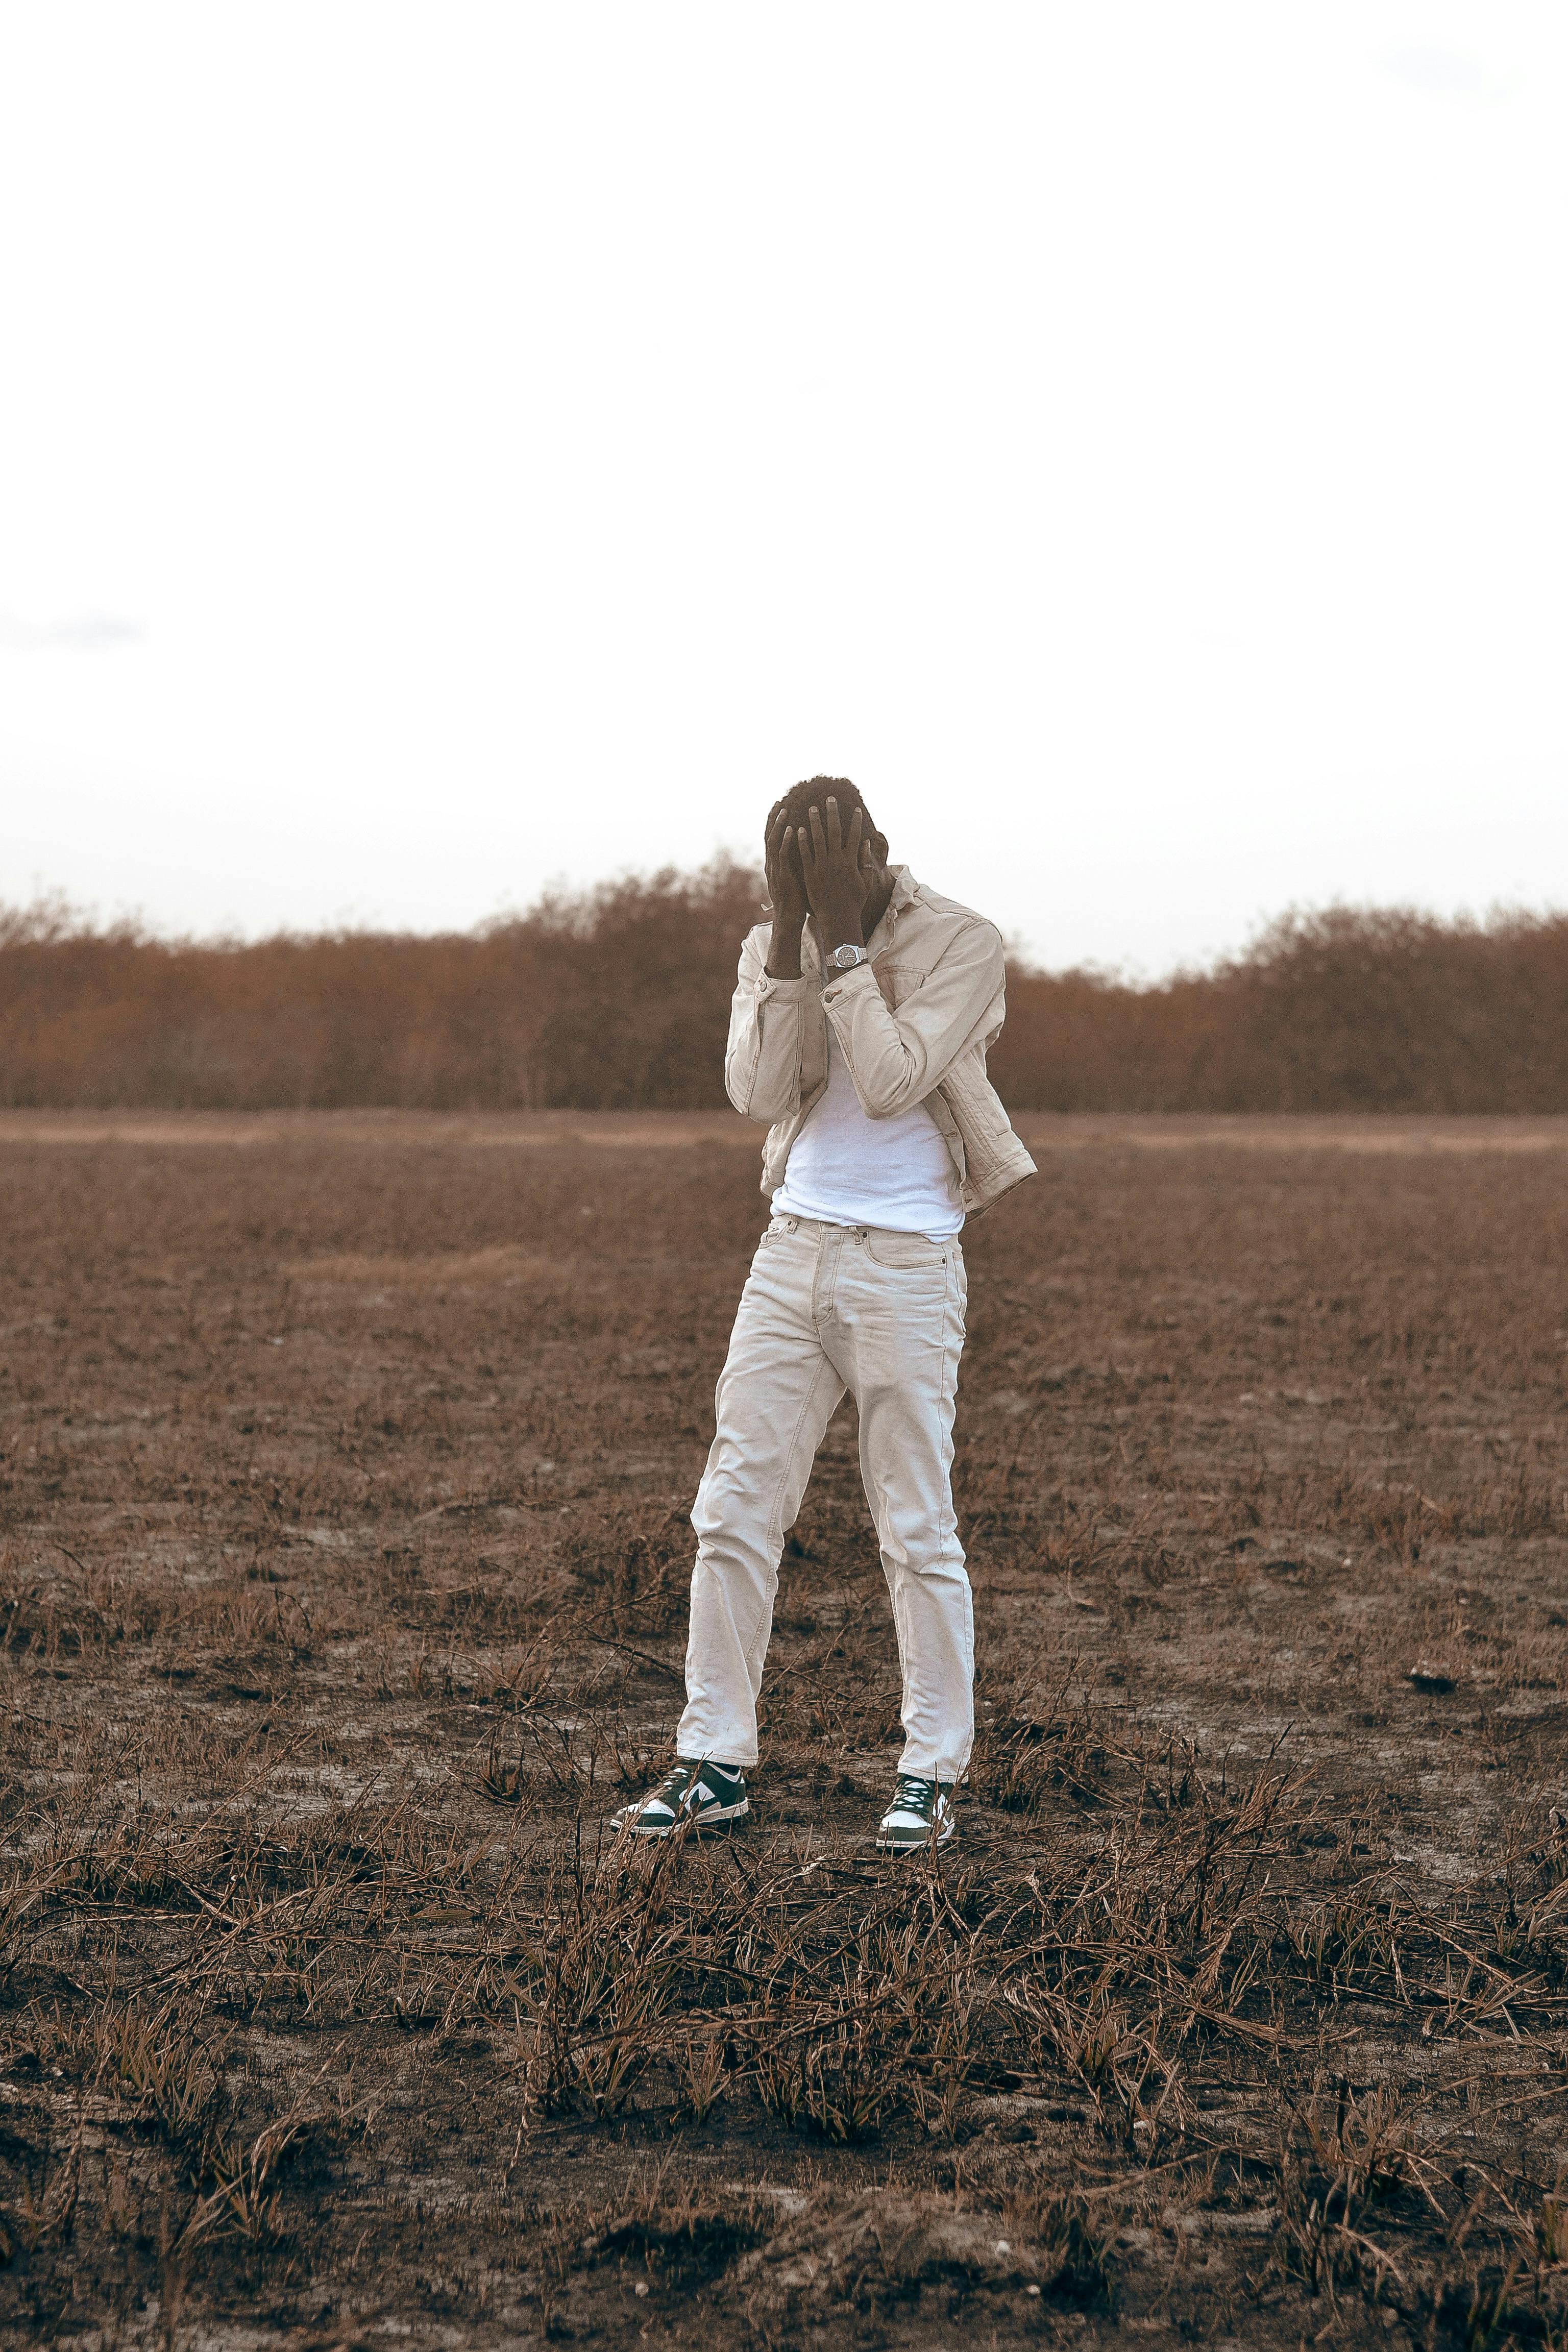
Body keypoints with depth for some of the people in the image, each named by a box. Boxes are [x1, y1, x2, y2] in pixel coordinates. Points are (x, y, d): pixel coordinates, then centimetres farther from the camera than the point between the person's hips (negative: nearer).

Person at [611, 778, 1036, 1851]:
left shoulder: (964, 942, -7)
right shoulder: (771, 945, 7)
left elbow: (890, 1082, -18)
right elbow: (757, 1091, -8)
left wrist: (845, 942, -17)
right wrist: (791, 938, -14)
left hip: (906, 1264, -4)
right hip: (793, 1246, 4)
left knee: (918, 1528, 0)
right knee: (735, 1510, 2)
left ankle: (933, 1774, 10)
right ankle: (715, 1764, 9)